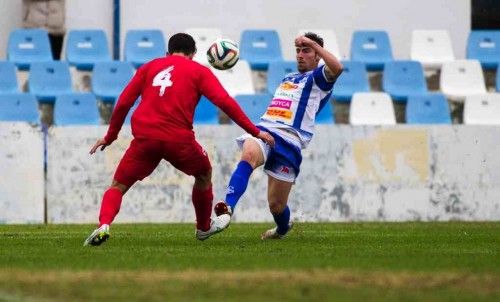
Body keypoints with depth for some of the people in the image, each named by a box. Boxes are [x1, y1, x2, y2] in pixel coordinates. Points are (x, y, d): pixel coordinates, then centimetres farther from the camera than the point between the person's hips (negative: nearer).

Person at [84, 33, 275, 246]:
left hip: (144, 138, 1)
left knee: (118, 186, 10)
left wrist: (110, 136, 25)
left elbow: (123, 103, 14)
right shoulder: (198, 71, 12)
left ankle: (104, 225, -17)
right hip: (178, 139, -1)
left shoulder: (149, 67, 19)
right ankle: (204, 227, 41)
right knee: (204, 174, 28)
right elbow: (224, 102, 1)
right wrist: (255, 132, 3)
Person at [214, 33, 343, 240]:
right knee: (249, 155, -34)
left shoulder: (318, 79, 6)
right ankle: (228, 207, -53)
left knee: (276, 205, 0)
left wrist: (312, 42, -14)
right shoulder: (288, 79, 30)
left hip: (289, 142, -4)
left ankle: (282, 229, 36)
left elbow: (336, 68, -18)